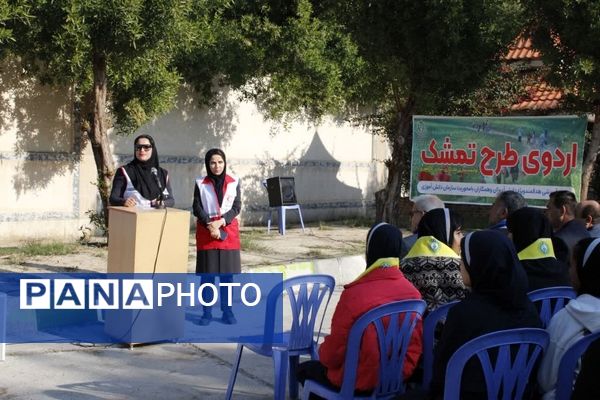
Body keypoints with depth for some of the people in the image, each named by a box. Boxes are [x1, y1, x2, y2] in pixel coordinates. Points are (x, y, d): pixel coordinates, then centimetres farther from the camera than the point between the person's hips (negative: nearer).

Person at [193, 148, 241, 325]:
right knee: (207, 273, 1)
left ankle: (227, 311, 10)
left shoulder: (234, 182, 4)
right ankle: (207, 312, 8)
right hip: (206, 231, -1)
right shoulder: (200, 183, 2)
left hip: (228, 230, 1)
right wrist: (210, 224, -16)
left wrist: (221, 222, -14)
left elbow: (236, 206, -1)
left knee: (227, 272, 2)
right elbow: (197, 207, -3)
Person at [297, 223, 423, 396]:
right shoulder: (413, 293, -10)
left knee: (304, 370, 22)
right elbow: (415, 344, 1)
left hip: (360, 381, -6)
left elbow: (334, 352, -17)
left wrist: (323, 352, 6)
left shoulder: (354, 294, -25)